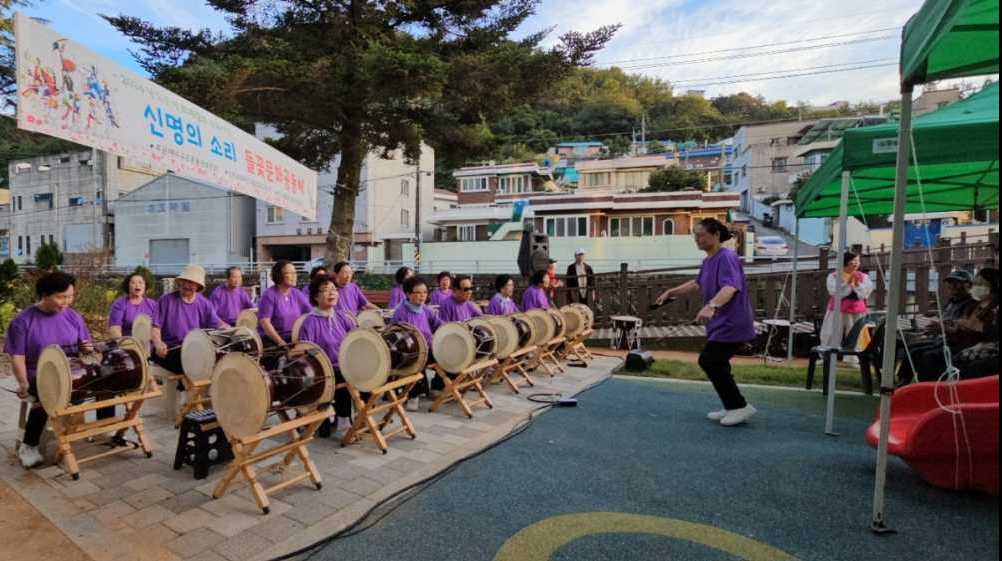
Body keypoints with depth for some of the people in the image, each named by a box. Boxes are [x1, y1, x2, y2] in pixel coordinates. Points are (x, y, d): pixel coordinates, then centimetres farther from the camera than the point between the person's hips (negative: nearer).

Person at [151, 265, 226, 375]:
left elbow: (218, 325, 7)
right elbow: (155, 327, -2)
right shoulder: (166, 300, 0)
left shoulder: (204, 304, 9)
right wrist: (158, 344, -21)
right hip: (169, 350, -4)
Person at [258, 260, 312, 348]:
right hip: (271, 340, -5)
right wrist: (280, 342, -19)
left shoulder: (297, 294, 9)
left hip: (292, 338, 5)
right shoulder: (269, 295, -7)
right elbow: (264, 322, -13)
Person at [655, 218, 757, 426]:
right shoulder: (708, 261, 11)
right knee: (715, 364, 14)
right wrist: (671, 292, 27)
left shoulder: (726, 257, -18)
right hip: (721, 323, 9)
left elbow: (730, 287, -36)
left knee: (709, 361, -8)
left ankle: (740, 406, 5)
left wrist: (711, 306, -52)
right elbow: (697, 284, 29)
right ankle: (733, 408, 28)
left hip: (731, 323, -9)